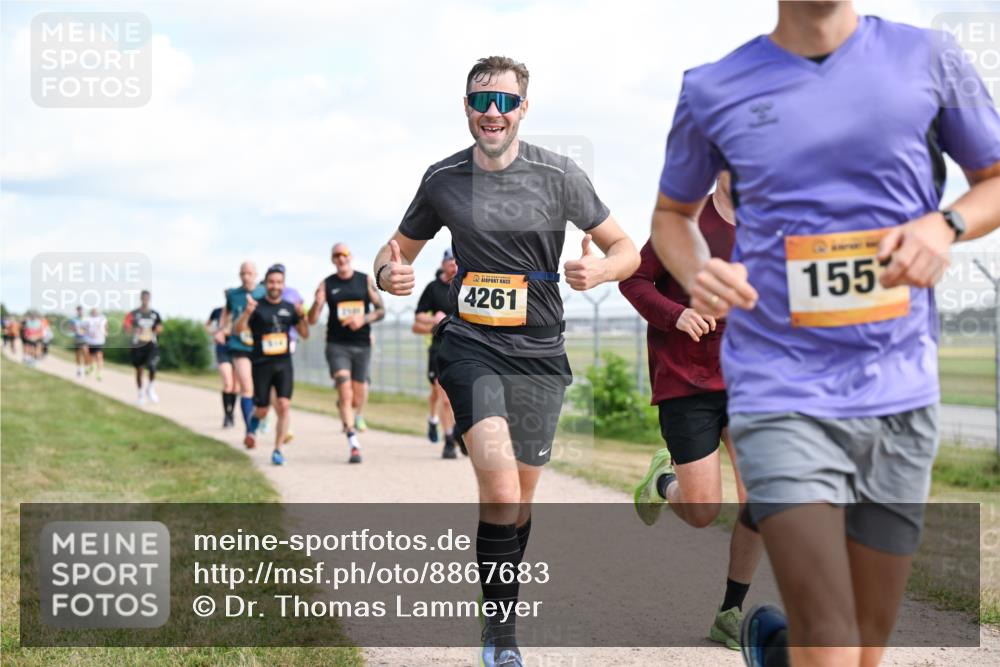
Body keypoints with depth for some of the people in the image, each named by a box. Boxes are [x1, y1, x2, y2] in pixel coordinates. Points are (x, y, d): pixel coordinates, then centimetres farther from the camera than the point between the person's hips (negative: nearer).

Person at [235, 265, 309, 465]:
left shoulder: (289, 308, 7)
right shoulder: (257, 307, -4)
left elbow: (305, 334, 10)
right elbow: (238, 330, -15)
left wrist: (301, 316, -10)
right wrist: (247, 312, -34)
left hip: (283, 364, 2)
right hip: (261, 365, -2)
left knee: (284, 406, -12)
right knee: (262, 410, 4)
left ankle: (278, 450, -4)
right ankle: (252, 426, 40)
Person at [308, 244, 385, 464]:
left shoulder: (366, 281, 6)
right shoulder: (326, 284, 3)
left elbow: (381, 310, 7)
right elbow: (312, 320, 0)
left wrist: (363, 319, -12)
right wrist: (317, 303, -21)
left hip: (362, 345, 2)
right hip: (337, 345, -2)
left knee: (358, 399, 8)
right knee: (345, 394, -15)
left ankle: (355, 413, 44)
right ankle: (354, 445, -16)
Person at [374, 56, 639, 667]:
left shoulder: (558, 175, -2)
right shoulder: (443, 179, 2)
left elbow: (625, 249, 4)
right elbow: (400, 247, 16)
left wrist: (599, 269, -20)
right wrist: (388, 273, -9)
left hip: (539, 353, 1)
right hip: (470, 344, -1)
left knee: (520, 495, 10)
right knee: (500, 484, -21)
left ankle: (502, 611, 33)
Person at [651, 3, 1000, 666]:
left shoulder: (928, 58, 3)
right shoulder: (714, 90, 3)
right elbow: (673, 214, 17)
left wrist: (946, 224, -10)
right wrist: (697, 274, -5)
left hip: (900, 393, 2)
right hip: (781, 394, -2)